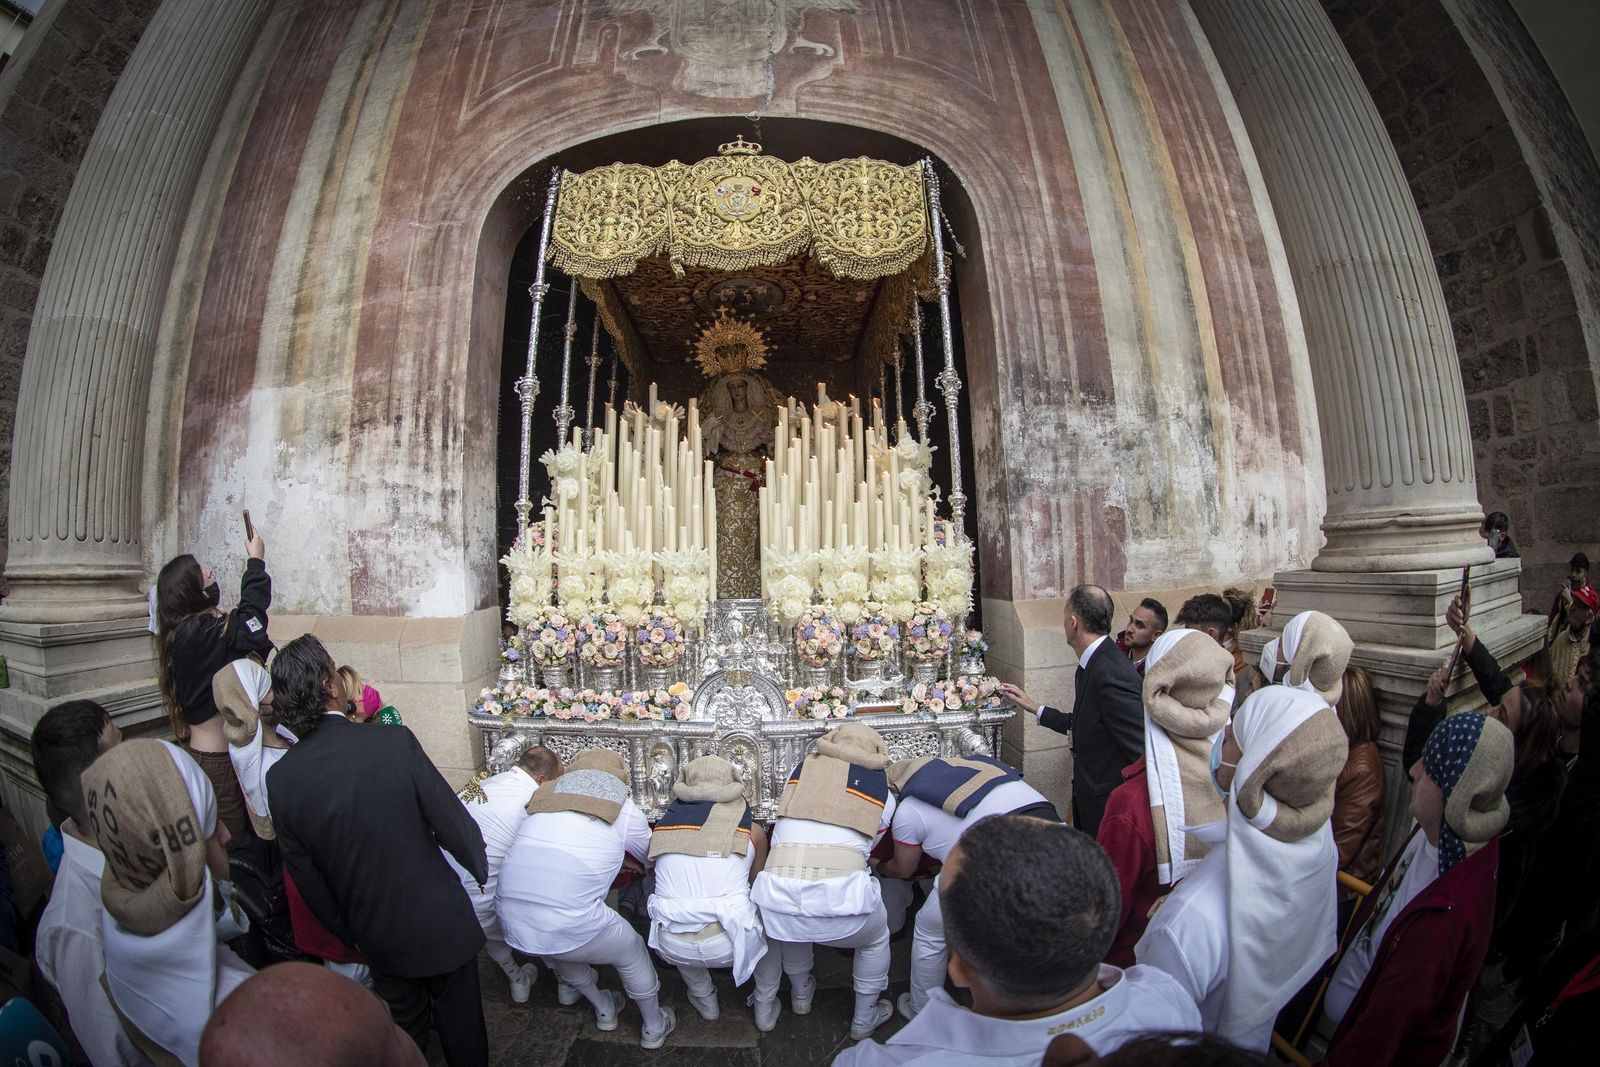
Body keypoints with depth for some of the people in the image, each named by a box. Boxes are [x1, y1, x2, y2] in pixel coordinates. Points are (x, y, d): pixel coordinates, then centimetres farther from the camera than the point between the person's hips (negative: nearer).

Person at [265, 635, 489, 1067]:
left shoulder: (280, 778, -14)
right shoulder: (395, 743, -27)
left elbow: (306, 878, -2)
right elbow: (455, 826, -17)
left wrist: (348, 933, 14)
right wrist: (483, 871, 3)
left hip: (376, 938, 3)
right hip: (439, 923, -3)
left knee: (404, 1021, 28)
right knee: (459, 1021, 22)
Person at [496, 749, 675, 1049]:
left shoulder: (544, 796, 13)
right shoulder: (624, 810, 3)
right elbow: (653, 857, 20)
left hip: (511, 923, 5)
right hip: (569, 928, -5)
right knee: (633, 953, 25)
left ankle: (604, 1010, 55)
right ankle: (654, 1028, 44)